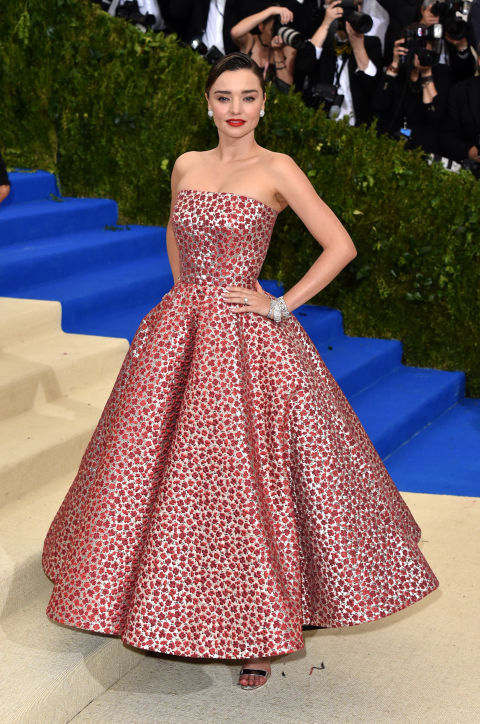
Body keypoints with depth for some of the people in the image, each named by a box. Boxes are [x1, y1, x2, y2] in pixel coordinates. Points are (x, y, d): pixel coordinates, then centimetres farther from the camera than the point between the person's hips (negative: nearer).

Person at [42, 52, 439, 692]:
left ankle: (260, 635, 9)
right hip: (178, 337, 5)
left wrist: (280, 306, -9)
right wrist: (187, 294, 15)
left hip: (246, 339, -5)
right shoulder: (187, 166, 10)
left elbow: (340, 245, -8)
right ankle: (165, 605, 29)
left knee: (250, 477, -4)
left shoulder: (276, 170, -5)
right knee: (164, 469, 9)